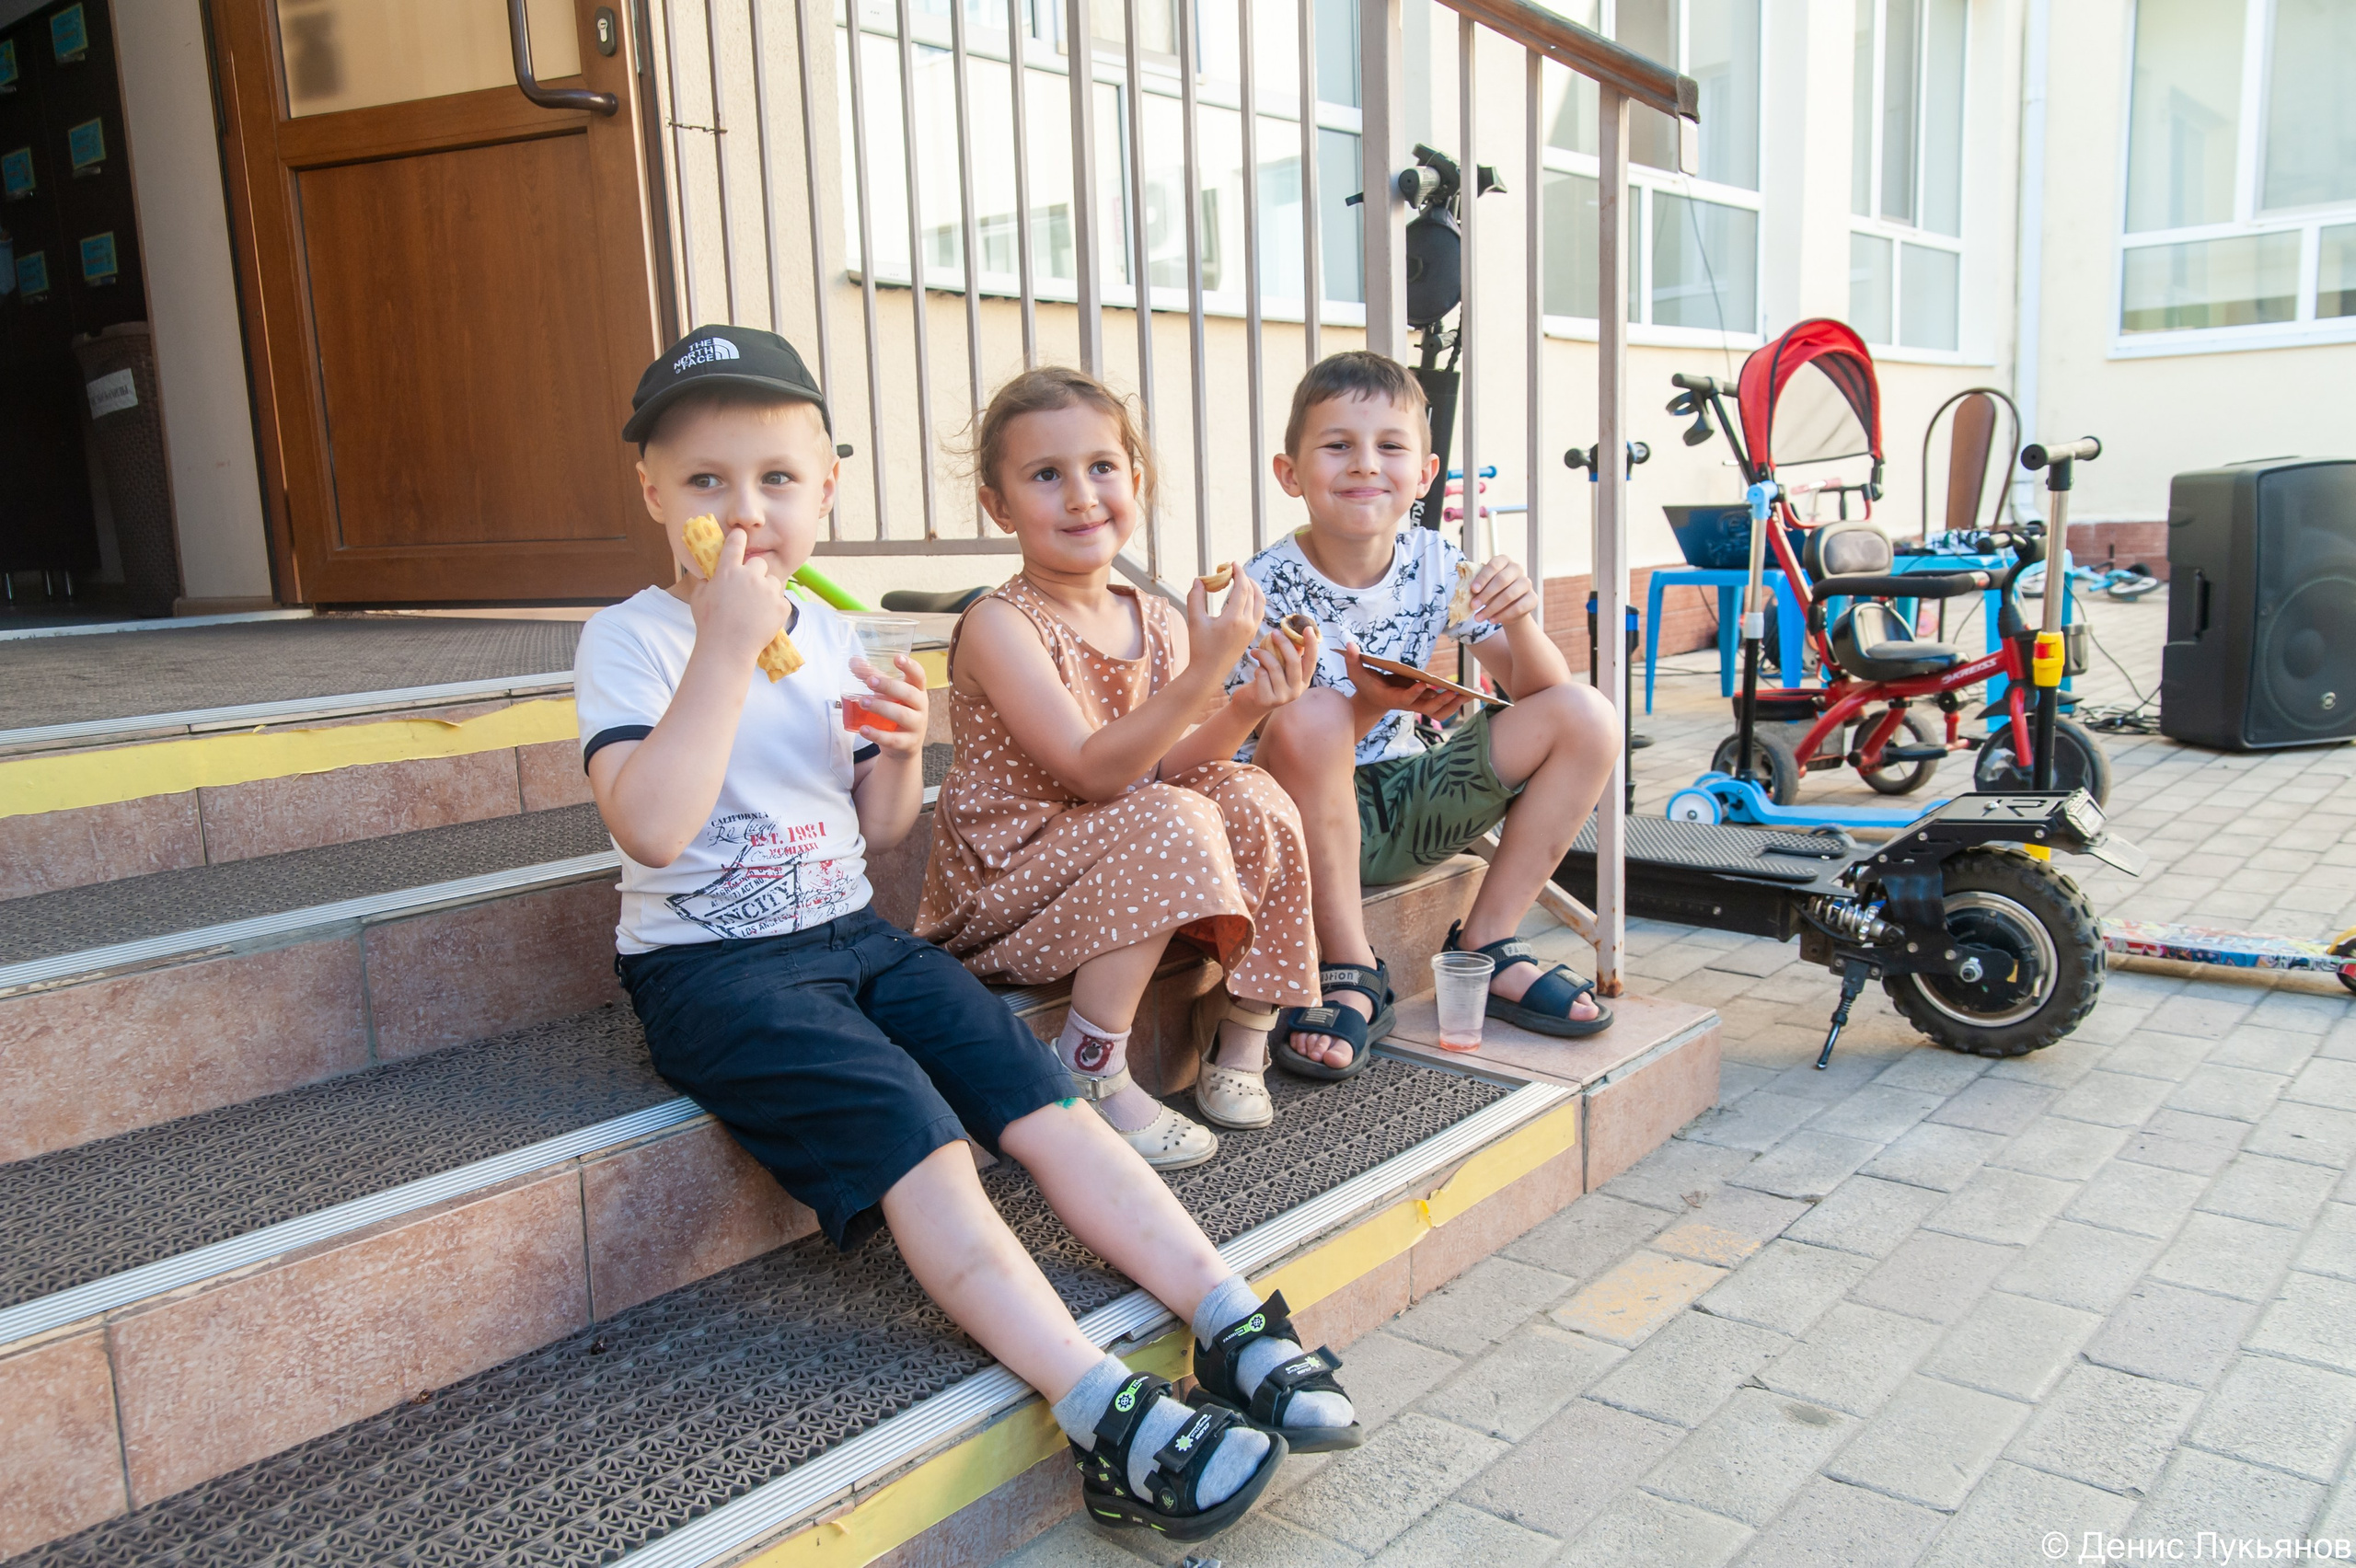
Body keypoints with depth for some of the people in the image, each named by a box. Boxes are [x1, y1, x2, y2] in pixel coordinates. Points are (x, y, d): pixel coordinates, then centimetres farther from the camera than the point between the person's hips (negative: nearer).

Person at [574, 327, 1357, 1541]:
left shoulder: (828, 634, 11)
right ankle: (1105, 1416, -32)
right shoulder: (630, 637, -8)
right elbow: (653, 828, -24)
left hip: (854, 939, 6)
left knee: (1044, 1103, -10)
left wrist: (902, 744, -5)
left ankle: (1230, 1319, -11)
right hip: (710, 969, -6)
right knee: (917, 1141, -26)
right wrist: (727, 645, -26)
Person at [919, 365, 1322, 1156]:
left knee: (1254, 801, -14)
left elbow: (1169, 764, 4)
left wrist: (1245, 709, -13)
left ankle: (1237, 1038, 1)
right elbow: (1093, 772, -25)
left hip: (1118, 864, 7)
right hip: (1003, 877, -6)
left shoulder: (1160, 622, 3)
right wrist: (1203, 676, -34)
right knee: (1170, 824, -29)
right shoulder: (999, 627, -18)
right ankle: (1093, 1077, -20)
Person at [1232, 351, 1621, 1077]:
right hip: (1314, 826, -5)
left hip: (1408, 805, 5)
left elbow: (1541, 693, -3)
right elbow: (1260, 768, -19)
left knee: (1587, 717, -9)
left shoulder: (1437, 566, -3)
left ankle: (1485, 943, 0)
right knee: (1310, 717, -37)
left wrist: (1520, 623, -25)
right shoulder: (1266, 588, -16)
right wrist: (1365, 708, -36)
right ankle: (1349, 971, -20)